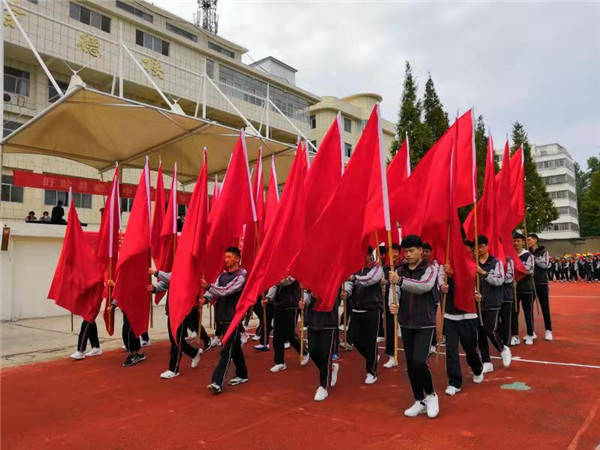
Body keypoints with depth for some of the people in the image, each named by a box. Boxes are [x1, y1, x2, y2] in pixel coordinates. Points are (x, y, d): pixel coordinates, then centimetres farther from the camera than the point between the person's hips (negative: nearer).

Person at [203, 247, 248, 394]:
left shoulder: (240, 276, -11)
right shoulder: (222, 275, 12)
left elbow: (226, 291, -21)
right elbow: (215, 290, 2)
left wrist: (208, 286, -28)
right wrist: (206, 298, -17)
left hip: (233, 318, -7)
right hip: (222, 317, 7)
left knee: (226, 350, -10)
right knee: (235, 347, 18)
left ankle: (217, 383, -12)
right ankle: (242, 375, 30)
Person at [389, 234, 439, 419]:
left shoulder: (429, 269, -7)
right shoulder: (400, 271, 6)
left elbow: (424, 286, -27)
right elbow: (395, 292, -1)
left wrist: (401, 281, -41)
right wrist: (392, 305, -23)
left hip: (425, 324, -4)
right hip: (406, 324, 5)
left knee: (419, 361, -15)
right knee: (410, 364, 9)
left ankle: (431, 395, 12)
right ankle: (420, 401, 26)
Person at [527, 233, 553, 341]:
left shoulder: (543, 252, 0)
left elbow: (545, 265, -12)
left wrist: (533, 258, -15)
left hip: (541, 283, -3)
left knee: (545, 307, 3)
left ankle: (548, 331, 13)